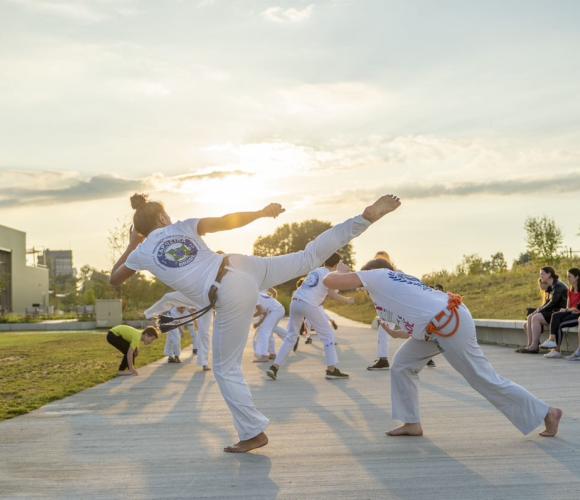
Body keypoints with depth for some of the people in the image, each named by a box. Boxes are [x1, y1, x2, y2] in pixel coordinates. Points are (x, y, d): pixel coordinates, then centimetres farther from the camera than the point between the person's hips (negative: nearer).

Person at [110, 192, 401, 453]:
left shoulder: (142, 253, 9)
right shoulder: (182, 227, 13)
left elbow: (114, 280, 26)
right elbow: (227, 221, 1)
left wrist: (130, 245, 35)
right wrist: (261, 213, 12)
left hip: (231, 298, -4)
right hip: (243, 268, 4)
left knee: (226, 369, 11)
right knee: (309, 259, 15)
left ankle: (254, 432, 13)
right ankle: (366, 217, 10)